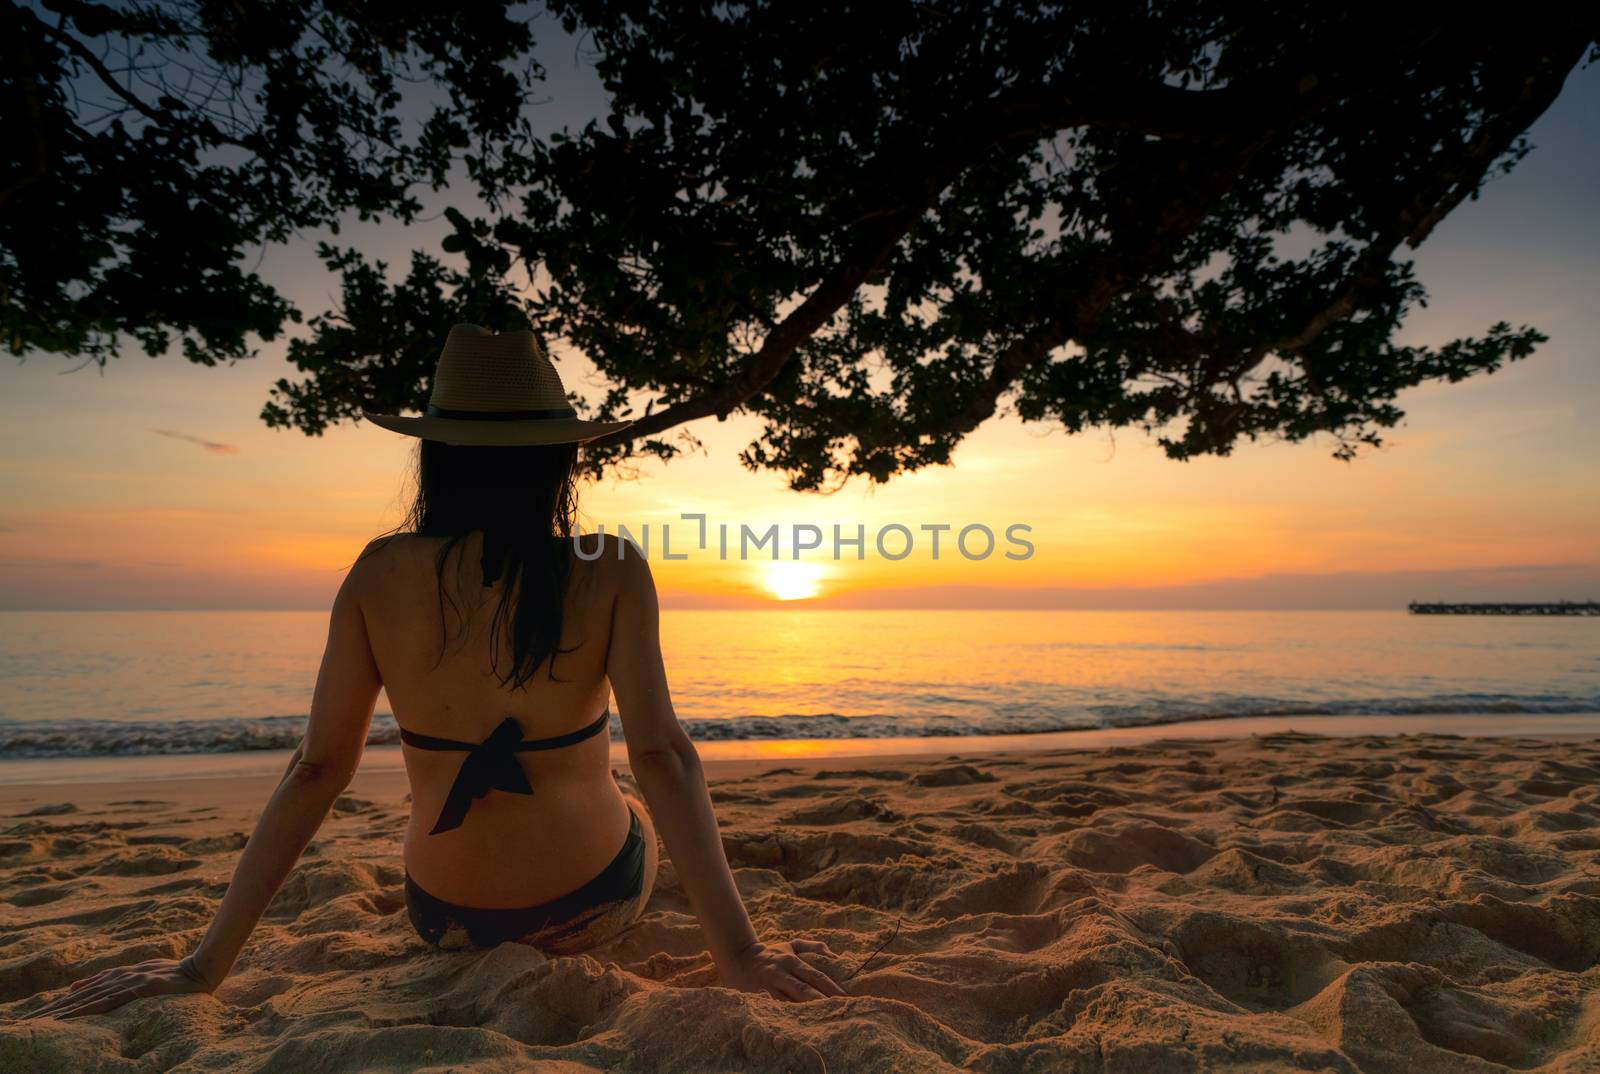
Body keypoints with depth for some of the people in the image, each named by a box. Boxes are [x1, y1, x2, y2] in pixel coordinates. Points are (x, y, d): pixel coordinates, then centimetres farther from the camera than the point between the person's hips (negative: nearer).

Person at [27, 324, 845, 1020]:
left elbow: (317, 769, -14)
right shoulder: (610, 573, -21)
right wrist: (738, 952, -25)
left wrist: (206, 965, -5)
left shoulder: (379, 575, -15)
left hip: (444, 917, 2)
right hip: (593, 905, -2)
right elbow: (661, 755, -27)